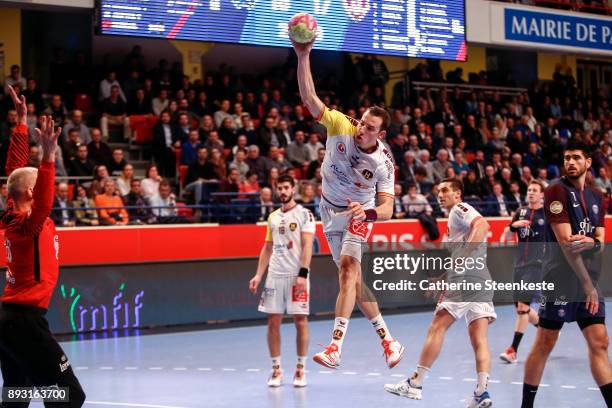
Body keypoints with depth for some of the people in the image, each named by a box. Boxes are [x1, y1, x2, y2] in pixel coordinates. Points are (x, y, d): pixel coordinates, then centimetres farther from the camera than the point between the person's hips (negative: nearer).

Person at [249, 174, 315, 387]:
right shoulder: (273, 217, 15)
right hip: (274, 275, 5)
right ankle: (276, 370, 10)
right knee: (273, 322, 2)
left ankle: (300, 369, 7)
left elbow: (307, 246, -9)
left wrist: (303, 274, -19)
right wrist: (258, 275, 9)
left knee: (300, 321, -2)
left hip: (296, 276, -5)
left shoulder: (304, 214, -1)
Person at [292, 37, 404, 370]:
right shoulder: (340, 126, -20)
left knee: (348, 268, -24)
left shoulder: (383, 163, -24)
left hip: (360, 213, -4)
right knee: (353, 278, 6)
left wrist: (368, 212, -47)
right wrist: (303, 57, -40)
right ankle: (387, 339, 19)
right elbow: (308, 97, -28)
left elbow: (387, 209, -25)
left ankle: (335, 346, -30)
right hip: (331, 208, 4)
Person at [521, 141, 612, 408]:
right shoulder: (557, 191, -6)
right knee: (544, 344, -2)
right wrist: (587, 285, -13)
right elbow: (565, 243, -13)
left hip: (589, 281, 6)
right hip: (560, 280, -6)